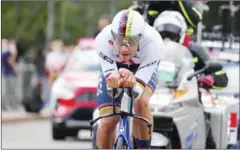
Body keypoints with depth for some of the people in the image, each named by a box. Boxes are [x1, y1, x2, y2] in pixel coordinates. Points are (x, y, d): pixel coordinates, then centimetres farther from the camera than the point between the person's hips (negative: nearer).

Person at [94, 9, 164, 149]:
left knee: (141, 103, -33)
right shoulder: (103, 40, -38)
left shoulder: (153, 44, -40)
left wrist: (132, 83, -67)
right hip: (113, 69, 1)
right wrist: (114, 80, -62)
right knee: (107, 123, -13)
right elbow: (109, 81, -36)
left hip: (143, 70, -1)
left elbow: (138, 90, -42)